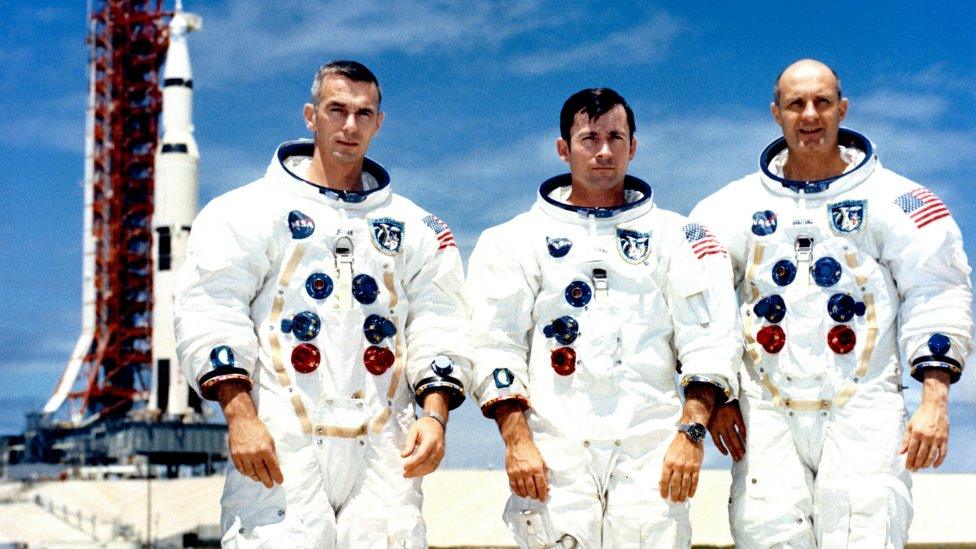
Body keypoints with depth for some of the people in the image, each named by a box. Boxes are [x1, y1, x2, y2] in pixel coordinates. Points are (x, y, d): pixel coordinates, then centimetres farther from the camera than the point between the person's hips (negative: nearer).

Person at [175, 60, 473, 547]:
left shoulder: (415, 228, 18)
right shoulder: (251, 210, 8)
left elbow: (437, 325, 13)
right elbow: (210, 311, 0)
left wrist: (435, 414, -2)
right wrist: (239, 415, -11)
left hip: (382, 452, 3)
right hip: (280, 448, -3)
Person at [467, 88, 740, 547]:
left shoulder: (675, 236, 14)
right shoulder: (518, 238, 12)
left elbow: (707, 339, 6)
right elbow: (495, 344, 5)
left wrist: (691, 432, -6)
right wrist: (516, 439, -6)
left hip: (653, 454, 1)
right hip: (553, 455, 0)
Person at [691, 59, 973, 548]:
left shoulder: (892, 198, 5)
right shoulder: (735, 207, 10)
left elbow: (936, 296, 3)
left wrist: (934, 401, -6)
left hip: (864, 412, -1)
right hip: (766, 415, 2)